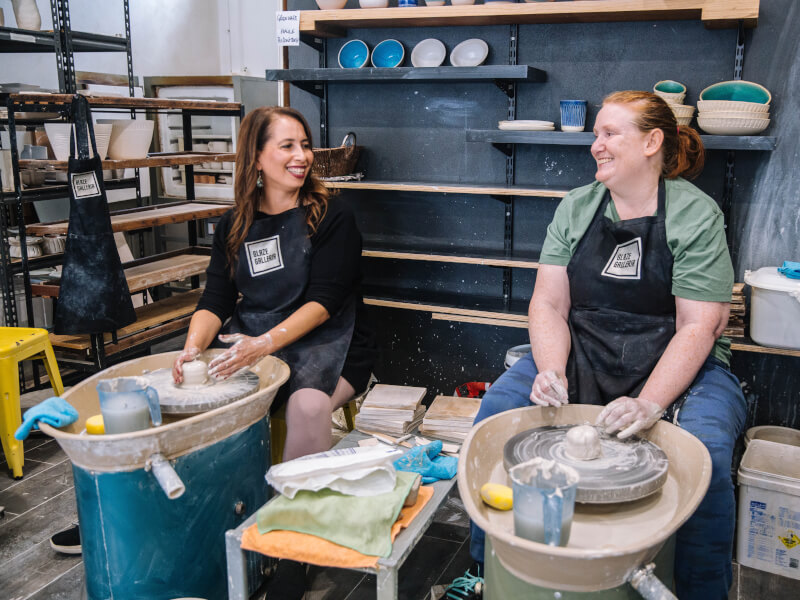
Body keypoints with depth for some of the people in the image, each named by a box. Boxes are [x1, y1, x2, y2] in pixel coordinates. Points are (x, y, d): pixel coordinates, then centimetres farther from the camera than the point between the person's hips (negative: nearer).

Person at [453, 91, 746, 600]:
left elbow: (697, 328, -12)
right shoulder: (576, 208, 7)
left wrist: (649, 405, -25)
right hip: (581, 355, 3)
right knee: (496, 410, -19)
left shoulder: (696, 215, -5)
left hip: (677, 365, -3)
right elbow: (549, 303, 2)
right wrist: (551, 371, -18)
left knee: (706, 449, -31)